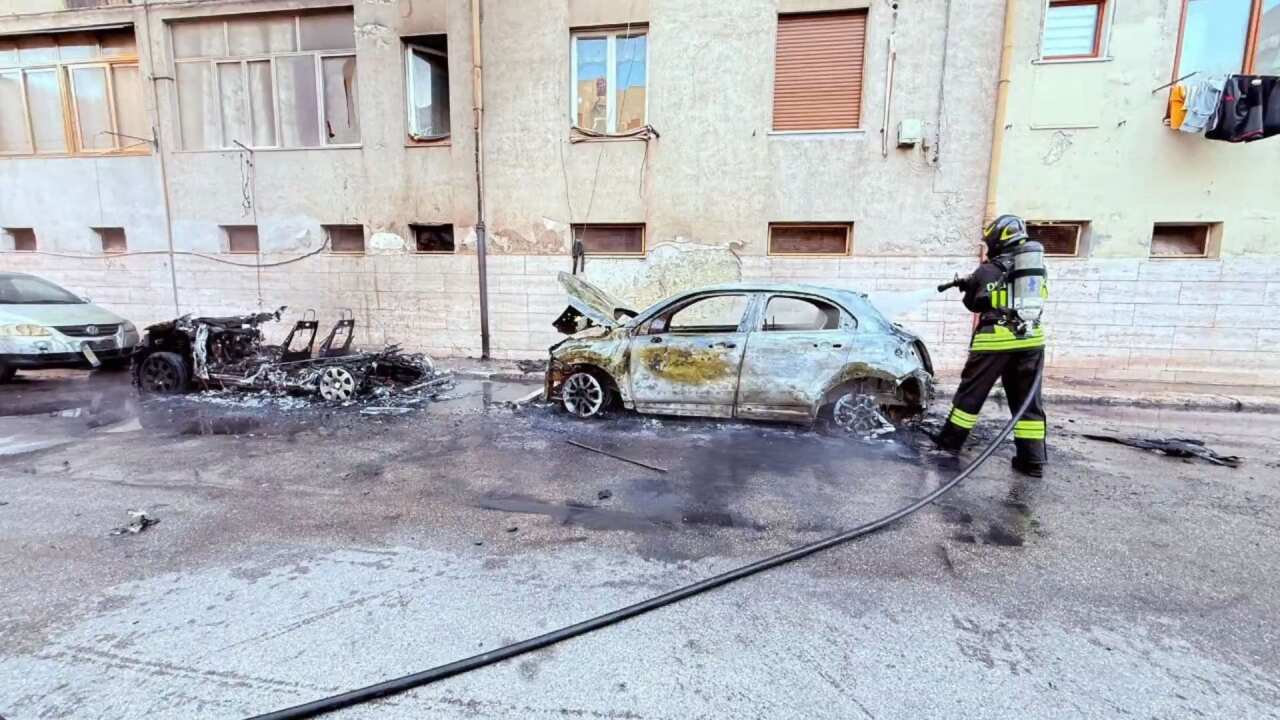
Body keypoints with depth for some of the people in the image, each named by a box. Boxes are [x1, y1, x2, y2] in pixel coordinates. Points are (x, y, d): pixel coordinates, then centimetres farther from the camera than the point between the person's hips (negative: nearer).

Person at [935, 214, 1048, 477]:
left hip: (996, 338, -4)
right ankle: (1033, 460, 9)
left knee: (971, 392, 7)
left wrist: (969, 286, 28)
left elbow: (974, 304, 9)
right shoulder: (1037, 264, 12)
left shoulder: (987, 270, -2)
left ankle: (950, 440, 17)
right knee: (1027, 400, 9)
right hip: (1030, 338, 5)